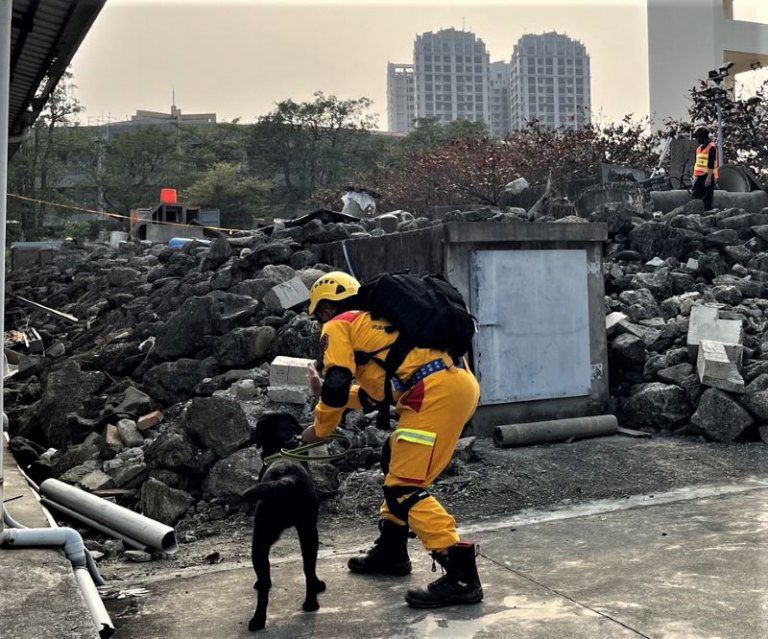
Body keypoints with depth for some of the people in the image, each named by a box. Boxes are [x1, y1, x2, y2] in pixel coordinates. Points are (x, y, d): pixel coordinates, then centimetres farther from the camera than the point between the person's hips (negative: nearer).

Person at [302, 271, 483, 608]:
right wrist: (325, 389, 38)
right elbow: (373, 394, 33)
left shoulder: (338, 327, 8)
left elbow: (336, 389, -2)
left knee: (405, 488, -5)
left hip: (436, 391, -10)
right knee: (397, 458, 24)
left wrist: (319, 429, 15)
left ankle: (461, 576, -8)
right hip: (462, 381, 10)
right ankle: (391, 552, 35)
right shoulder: (374, 320, 33)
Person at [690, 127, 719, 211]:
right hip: (699, 176, 9)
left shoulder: (711, 147, -9)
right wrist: (695, 176, 20)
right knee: (694, 197, 4)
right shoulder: (700, 148, 18)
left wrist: (709, 177, -21)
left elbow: (711, 164, -16)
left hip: (708, 176, -9)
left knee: (707, 198, -5)